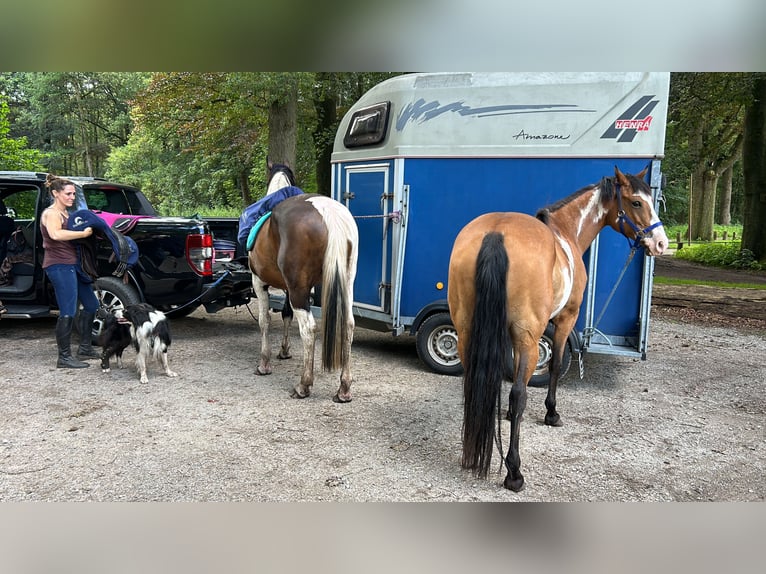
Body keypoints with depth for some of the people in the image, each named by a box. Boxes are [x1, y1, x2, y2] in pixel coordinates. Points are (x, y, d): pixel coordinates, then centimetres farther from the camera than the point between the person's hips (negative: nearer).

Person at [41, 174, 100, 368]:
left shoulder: (64, 213, 20)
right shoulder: (51, 213, -9)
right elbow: (56, 234, -29)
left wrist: (87, 229, 7)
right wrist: (83, 233, -24)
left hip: (73, 265, 10)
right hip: (60, 266, -10)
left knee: (91, 305, 15)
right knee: (68, 313, -11)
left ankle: (85, 348, 24)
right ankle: (64, 358, -4)